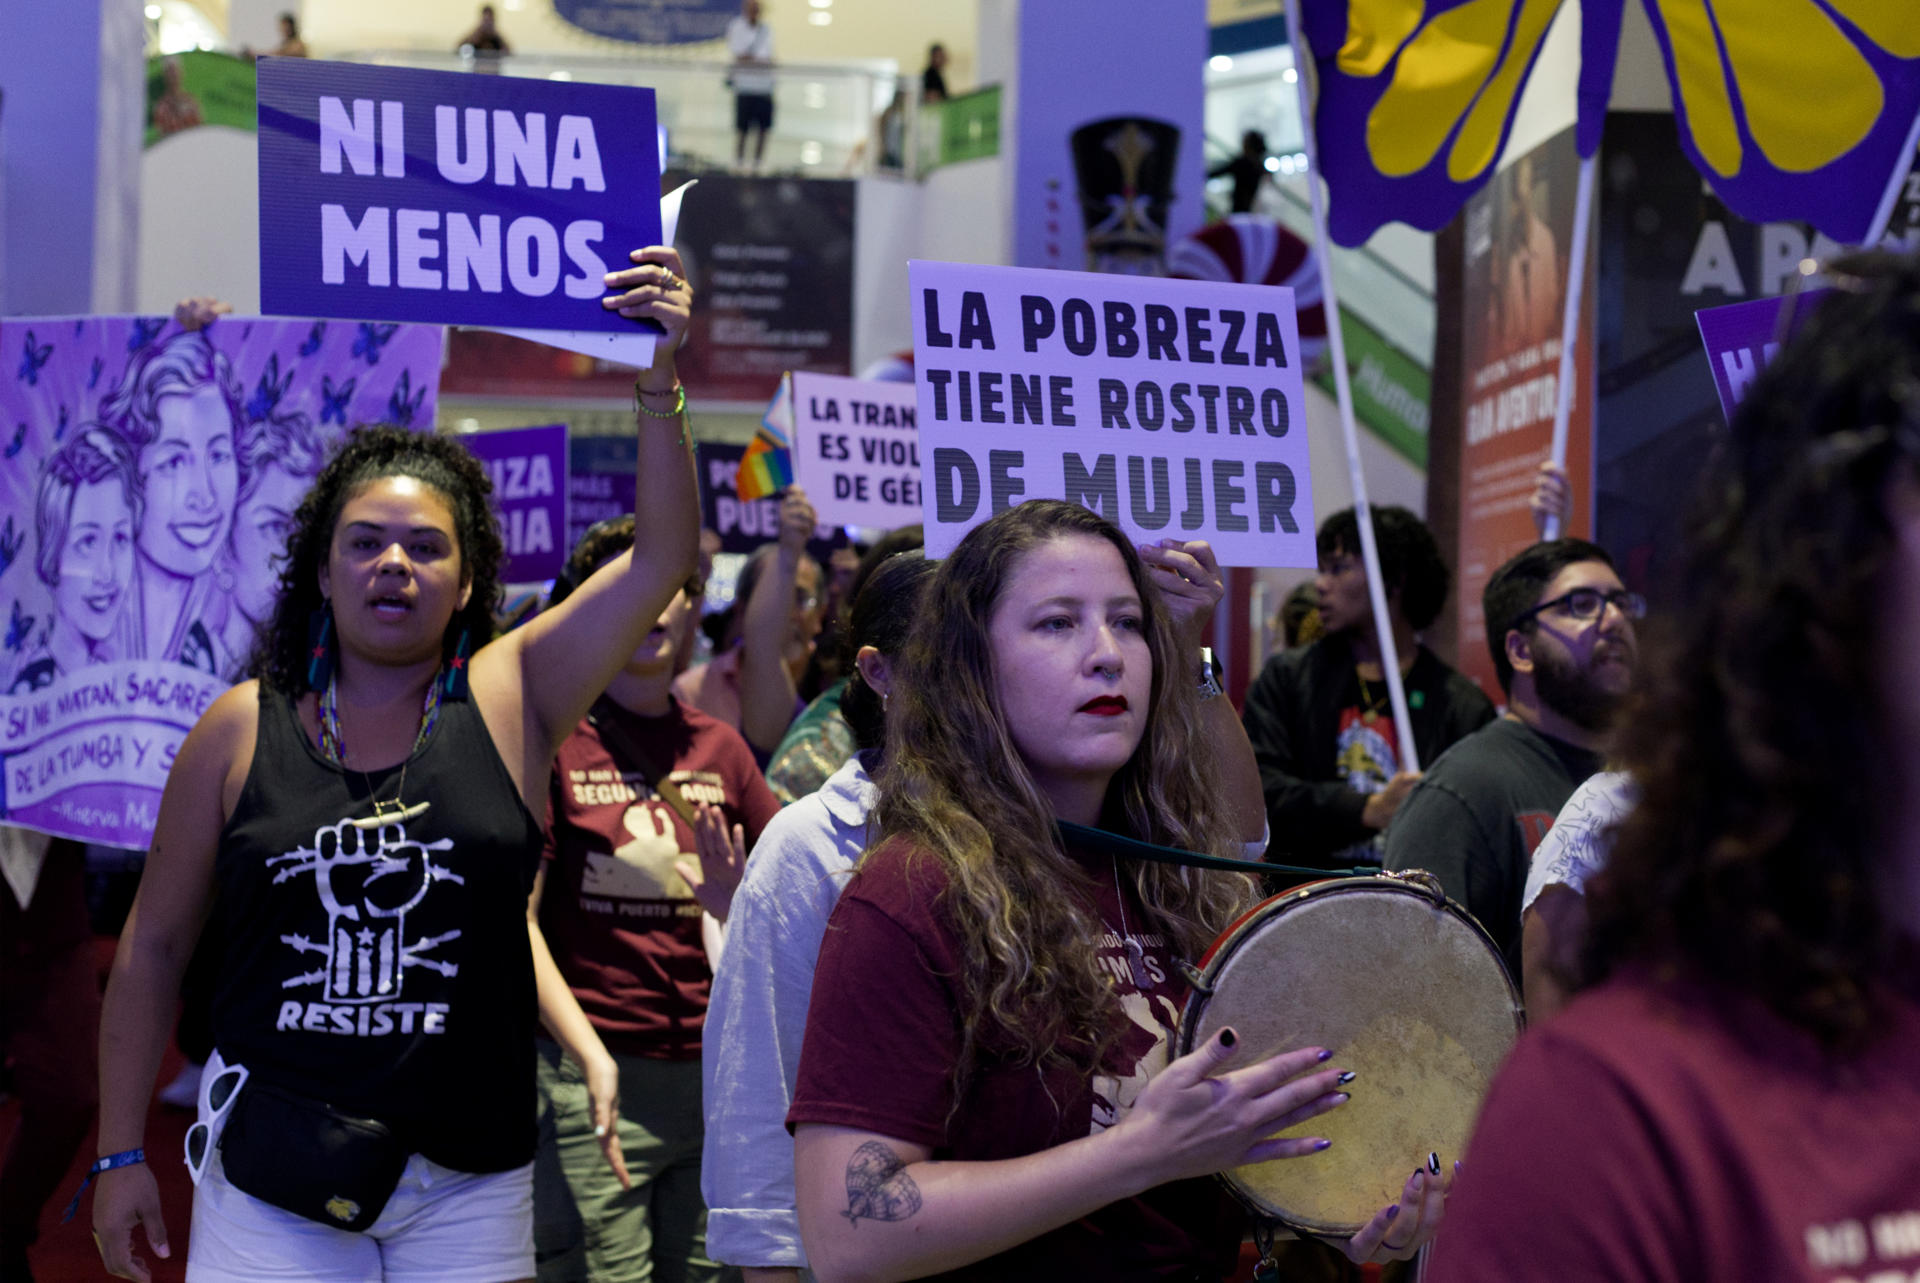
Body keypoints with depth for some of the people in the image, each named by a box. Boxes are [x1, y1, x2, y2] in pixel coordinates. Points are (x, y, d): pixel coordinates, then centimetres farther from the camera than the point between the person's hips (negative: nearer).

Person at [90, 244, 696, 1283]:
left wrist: (658, 382, -19)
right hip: (269, 1176, 0)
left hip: (467, 1185, 1)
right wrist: (121, 1153, 4)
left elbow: (664, 559, -8)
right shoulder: (242, 730, 1)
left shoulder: (509, 699, 1)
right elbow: (154, 943, 5)